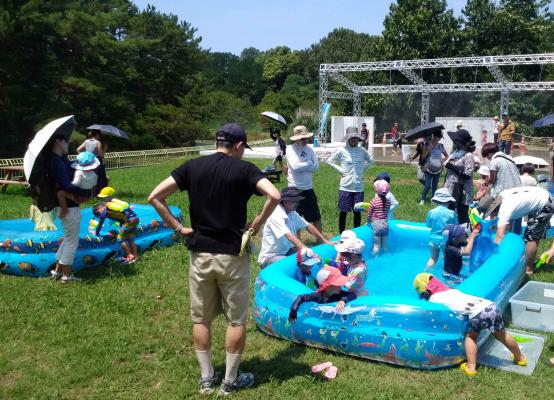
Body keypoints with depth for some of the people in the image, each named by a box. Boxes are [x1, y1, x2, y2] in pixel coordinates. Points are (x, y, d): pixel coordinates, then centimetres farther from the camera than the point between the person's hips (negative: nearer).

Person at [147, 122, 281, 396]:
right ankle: (230, 381, 22)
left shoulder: (192, 166, 3)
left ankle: (206, 378, 27)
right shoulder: (244, 169, -7)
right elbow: (274, 196, -22)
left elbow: (155, 197, -3)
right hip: (232, 255, -3)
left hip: (200, 253, 3)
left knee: (201, 319, 16)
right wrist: (258, 223, -8)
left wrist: (178, 228, 0)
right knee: (236, 319, 12)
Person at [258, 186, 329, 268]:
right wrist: (303, 247, -48)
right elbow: (288, 235, -35)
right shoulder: (276, 215, -23)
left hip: (286, 252, 9)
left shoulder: (292, 213, 2)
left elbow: (308, 226, 9)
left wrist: (326, 242, 4)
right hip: (270, 257, -9)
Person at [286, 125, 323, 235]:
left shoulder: (309, 149, 5)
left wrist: (301, 167, -15)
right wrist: (309, 164, -11)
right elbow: (295, 167, -23)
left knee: (316, 216, 16)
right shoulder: (291, 149, -10)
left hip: (308, 188, 5)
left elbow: (316, 166, -5)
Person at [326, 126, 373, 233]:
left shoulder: (362, 151, 5)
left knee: (357, 211, 7)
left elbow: (370, 160, 22)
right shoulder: (341, 151, -4)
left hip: (359, 187, 2)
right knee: (343, 211, 5)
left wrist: (363, 169, 7)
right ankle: (341, 233, 16)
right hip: (345, 187, -2)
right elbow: (329, 161, 5)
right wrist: (340, 169, -4)